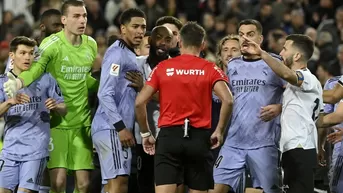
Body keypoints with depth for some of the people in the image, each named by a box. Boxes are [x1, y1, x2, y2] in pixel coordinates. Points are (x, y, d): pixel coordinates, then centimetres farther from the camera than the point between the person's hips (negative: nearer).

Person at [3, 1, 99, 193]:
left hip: (82, 122, 5)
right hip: (57, 121, -5)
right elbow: (37, 67, -32)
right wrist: (19, 81, -52)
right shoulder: (52, 44, -12)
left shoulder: (91, 44, 6)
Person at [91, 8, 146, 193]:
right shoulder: (117, 53, -10)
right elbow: (105, 95, -18)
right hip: (111, 129, -10)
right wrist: (121, 127, -21)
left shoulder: (130, 55, 20)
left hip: (118, 129, 10)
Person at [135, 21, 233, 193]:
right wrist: (219, 131, 0)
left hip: (169, 135, 0)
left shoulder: (162, 68, 5)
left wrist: (145, 134, 10)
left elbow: (140, 102, 0)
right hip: (199, 138, 0)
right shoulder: (210, 69, 2)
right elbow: (227, 100, -12)